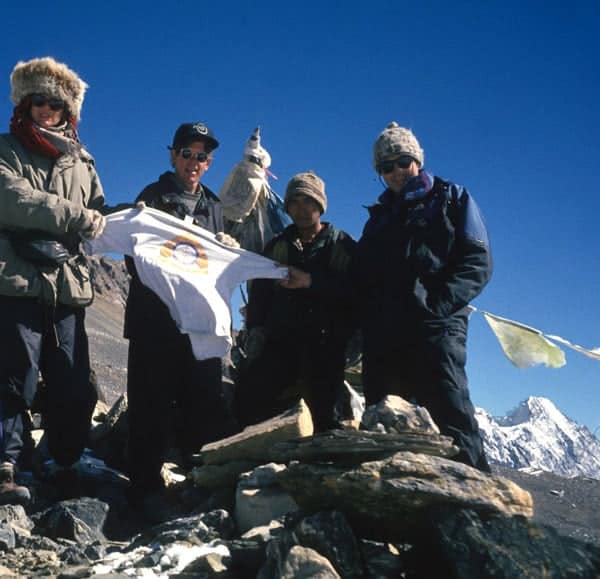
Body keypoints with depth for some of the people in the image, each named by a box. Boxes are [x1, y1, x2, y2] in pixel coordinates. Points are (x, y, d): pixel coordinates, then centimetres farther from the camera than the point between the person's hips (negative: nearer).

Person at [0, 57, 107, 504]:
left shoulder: (81, 160, 22)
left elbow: (99, 216, 17)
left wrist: (98, 223, -6)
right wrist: (76, 218, -12)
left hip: (69, 286, 5)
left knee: (75, 389, 5)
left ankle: (70, 468, 16)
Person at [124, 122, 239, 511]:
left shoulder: (213, 206, 17)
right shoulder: (153, 197, 2)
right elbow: (135, 257, -3)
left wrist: (228, 249, -2)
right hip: (154, 318, -5)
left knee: (206, 400, 7)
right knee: (153, 402, -3)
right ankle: (147, 486, 4)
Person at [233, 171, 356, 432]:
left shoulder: (343, 245, 9)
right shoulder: (277, 246, 18)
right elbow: (259, 294, 13)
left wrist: (310, 281, -15)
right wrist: (256, 333, -3)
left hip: (326, 345, -2)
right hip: (281, 340, 2)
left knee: (324, 415, -3)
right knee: (248, 396, -14)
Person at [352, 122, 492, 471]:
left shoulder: (452, 200, 13)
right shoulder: (379, 216, 26)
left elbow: (478, 262, 0)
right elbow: (360, 277, 22)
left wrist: (436, 304, -15)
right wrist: (368, 318, 2)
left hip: (434, 327, -5)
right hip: (383, 335, 5)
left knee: (451, 419, -18)